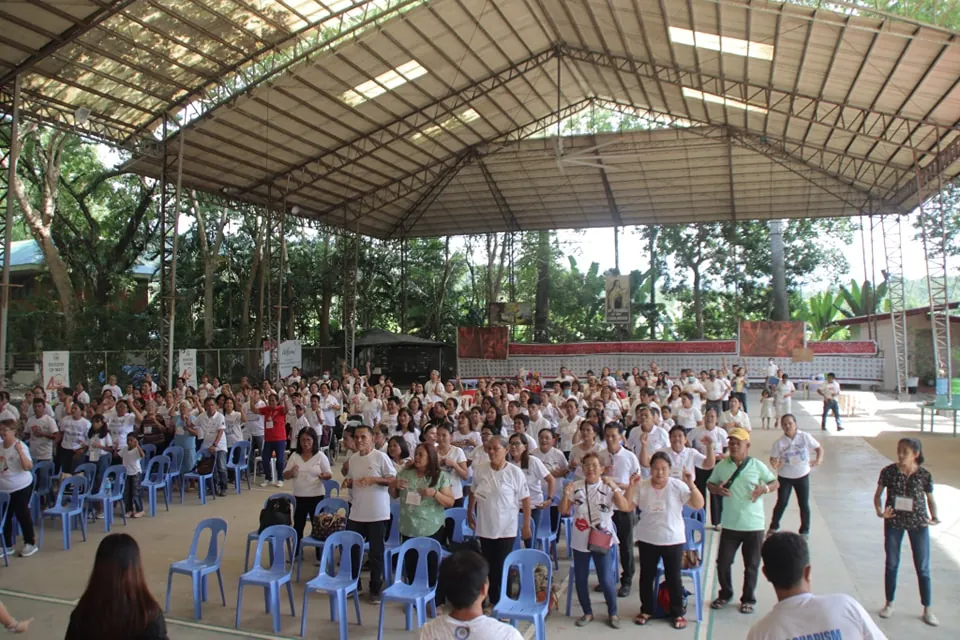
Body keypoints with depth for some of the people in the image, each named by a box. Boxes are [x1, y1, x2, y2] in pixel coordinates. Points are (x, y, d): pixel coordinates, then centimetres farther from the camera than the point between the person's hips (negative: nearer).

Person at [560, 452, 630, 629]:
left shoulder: (608, 487, -5)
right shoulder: (576, 487, 0)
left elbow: (625, 507, -16)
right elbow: (564, 511, 0)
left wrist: (614, 488, -28)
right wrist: (565, 495, -19)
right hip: (580, 541, 2)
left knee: (606, 580, -1)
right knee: (580, 579, 9)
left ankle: (613, 613, 22)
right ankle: (587, 613, 28)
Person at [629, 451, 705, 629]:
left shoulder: (678, 486, -11)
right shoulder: (641, 486, -6)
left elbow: (699, 505, -15)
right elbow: (628, 508, -9)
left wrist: (691, 484, -27)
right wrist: (631, 487, -21)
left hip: (673, 540, -2)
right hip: (647, 540, 2)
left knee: (673, 577, 7)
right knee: (647, 576, 13)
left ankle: (677, 613, 23)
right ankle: (646, 610, 29)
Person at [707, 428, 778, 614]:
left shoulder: (757, 466, -5)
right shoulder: (722, 466, 1)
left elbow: (775, 482, 4)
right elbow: (709, 484, 11)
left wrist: (764, 488, -17)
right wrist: (716, 489, -13)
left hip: (754, 525, -2)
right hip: (729, 524, 2)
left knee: (752, 565, 10)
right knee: (723, 562, 6)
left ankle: (748, 599, 28)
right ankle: (725, 594, 28)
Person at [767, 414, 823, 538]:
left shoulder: (805, 437, -9)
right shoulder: (779, 443, -10)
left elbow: (819, 448, -2)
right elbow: (773, 458, -5)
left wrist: (818, 460, -19)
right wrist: (774, 464, -26)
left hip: (802, 476, 1)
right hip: (784, 477, -1)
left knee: (804, 504, 8)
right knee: (781, 503, 2)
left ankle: (804, 531, 25)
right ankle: (773, 527, 21)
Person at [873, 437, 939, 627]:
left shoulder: (924, 475, -10)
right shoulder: (888, 472, -10)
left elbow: (930, 499, 1)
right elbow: (878, 494, -1)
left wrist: (934, 517, -16)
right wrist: (879, 511, -18)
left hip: (918, 524, 0)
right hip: (893, 522, 1)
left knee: (923, 567, 9)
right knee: (891, 564, 13)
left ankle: (927, 609, 25)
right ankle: (889, 603, 29)